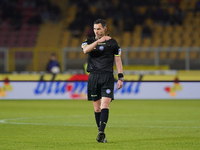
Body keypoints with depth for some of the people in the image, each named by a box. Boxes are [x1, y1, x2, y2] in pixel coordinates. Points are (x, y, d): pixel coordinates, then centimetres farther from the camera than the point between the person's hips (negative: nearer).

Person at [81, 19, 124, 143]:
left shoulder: (112, 43, 8)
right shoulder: (90, 41, 10)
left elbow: (118, 60, 9)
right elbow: (85, 50, -13)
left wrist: (121, 78, 2)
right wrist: (97, 41, -25)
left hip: (107, 77, -2)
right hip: (93, 77, 2)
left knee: (105, 105, -16)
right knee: (97, 108, 4)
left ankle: (101, 132, -26)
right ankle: (101, 134, 10)